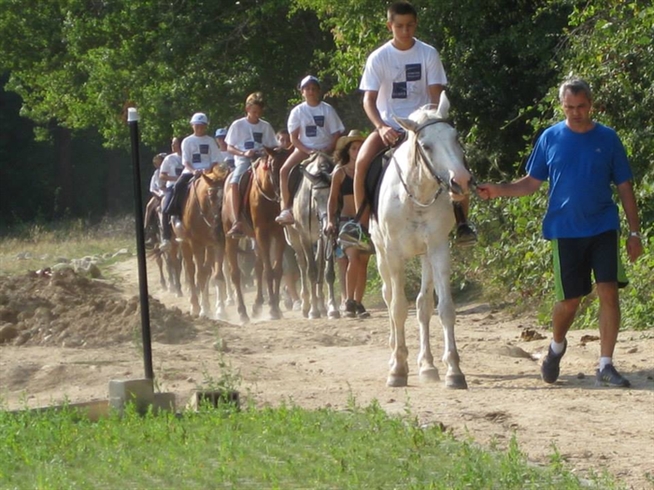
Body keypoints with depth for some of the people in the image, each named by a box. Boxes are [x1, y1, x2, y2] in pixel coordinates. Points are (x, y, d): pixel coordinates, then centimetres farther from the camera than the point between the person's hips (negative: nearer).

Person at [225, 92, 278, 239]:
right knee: (235, 182, -32)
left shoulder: (265, 126, 12)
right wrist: (244, 153, -14)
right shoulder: (238, 125, 6)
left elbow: (272, 147, 13)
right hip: (243, 160, -2)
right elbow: (230, 147, 4)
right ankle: (237, 222, -32)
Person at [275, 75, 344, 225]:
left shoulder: (327, 110, 3)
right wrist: (308, 151, -13)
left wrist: (327, 150, -15)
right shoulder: (298, 111, 5)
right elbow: (294, 138, 2)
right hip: (304, 149, 1)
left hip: (325, 150, -1)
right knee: (285, 170, -22)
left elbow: (336, 135, 2)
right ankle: (286, 209, -21)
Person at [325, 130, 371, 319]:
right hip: (346, 220, -3)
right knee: (353, 258, -19)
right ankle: (349, 301, -10)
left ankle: (358, 303, 9)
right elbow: (332, 199, 3)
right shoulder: (340, 173, 3)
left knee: (363, 262, 3)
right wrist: (330, 221, -9)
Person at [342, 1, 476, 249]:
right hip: (389, 125, -1)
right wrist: (382, 127, -22)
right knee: (362, 162, -28)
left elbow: (436, 95, -2)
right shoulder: (378, 58, -3)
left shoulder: (428, 54, -1)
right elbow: (369, 100, -6)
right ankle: (361, 226, -20)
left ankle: (462, 222, -11)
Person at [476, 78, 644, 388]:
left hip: (603, 228, 0)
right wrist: (499, 191, -9)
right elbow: (532, 182, 8)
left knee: (609, 292, -12)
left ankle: (605, 366, -7)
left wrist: (634, 232, 1)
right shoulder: (550, 138, 3)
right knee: (569, 300, 3)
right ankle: (557, 347, 34)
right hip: (565, 231, 0)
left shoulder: (607, 139, 2)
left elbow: (624, 188, 5)